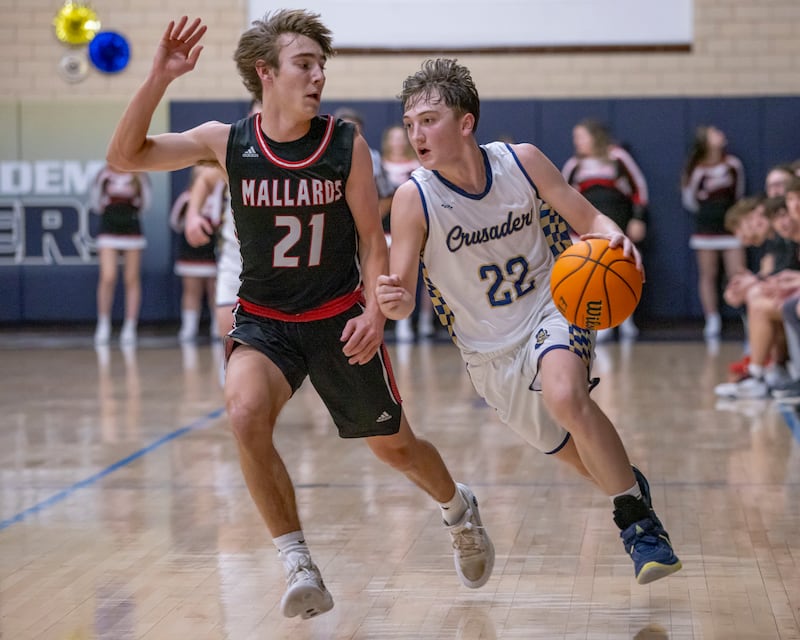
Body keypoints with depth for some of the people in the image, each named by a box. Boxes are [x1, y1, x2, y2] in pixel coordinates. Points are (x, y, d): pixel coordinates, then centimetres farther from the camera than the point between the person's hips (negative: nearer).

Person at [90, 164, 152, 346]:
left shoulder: (138, 176, 1)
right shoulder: (105, 174, 2)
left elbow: (145, 204, 3)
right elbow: (95, 203, 5)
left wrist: (140, 182, -4)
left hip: (132, 229, 1)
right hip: (109, 230, -1)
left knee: (132, 280, 3)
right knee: (107, 277, -13)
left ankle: (130, 327, 10)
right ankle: (103, 324, 2)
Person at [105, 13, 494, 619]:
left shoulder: (347, 145, -11)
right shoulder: (228, 143, -10)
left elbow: (373, 239, -5)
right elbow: (125, 156, -12)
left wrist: (374, 312, -20)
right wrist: (159, 79, -24)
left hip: (339, 317, 0)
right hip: (263, 319, 0)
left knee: (394, 445, 12)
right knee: (245, 415, -30)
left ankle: (460, 510, 47)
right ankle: (299, 565, -17)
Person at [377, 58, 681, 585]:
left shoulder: (522, 162, -14)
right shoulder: (414, 199, -17)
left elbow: (585, 218, -3)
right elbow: (402, 296, -16)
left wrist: (612, 237, -26)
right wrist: (394, 300, -41)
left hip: (552, 306, -2)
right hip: (489, 348, 2)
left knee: (565, 395, -32)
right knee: (570, 450, 12)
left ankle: (637, 519, -17)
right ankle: (629, 484, 46)